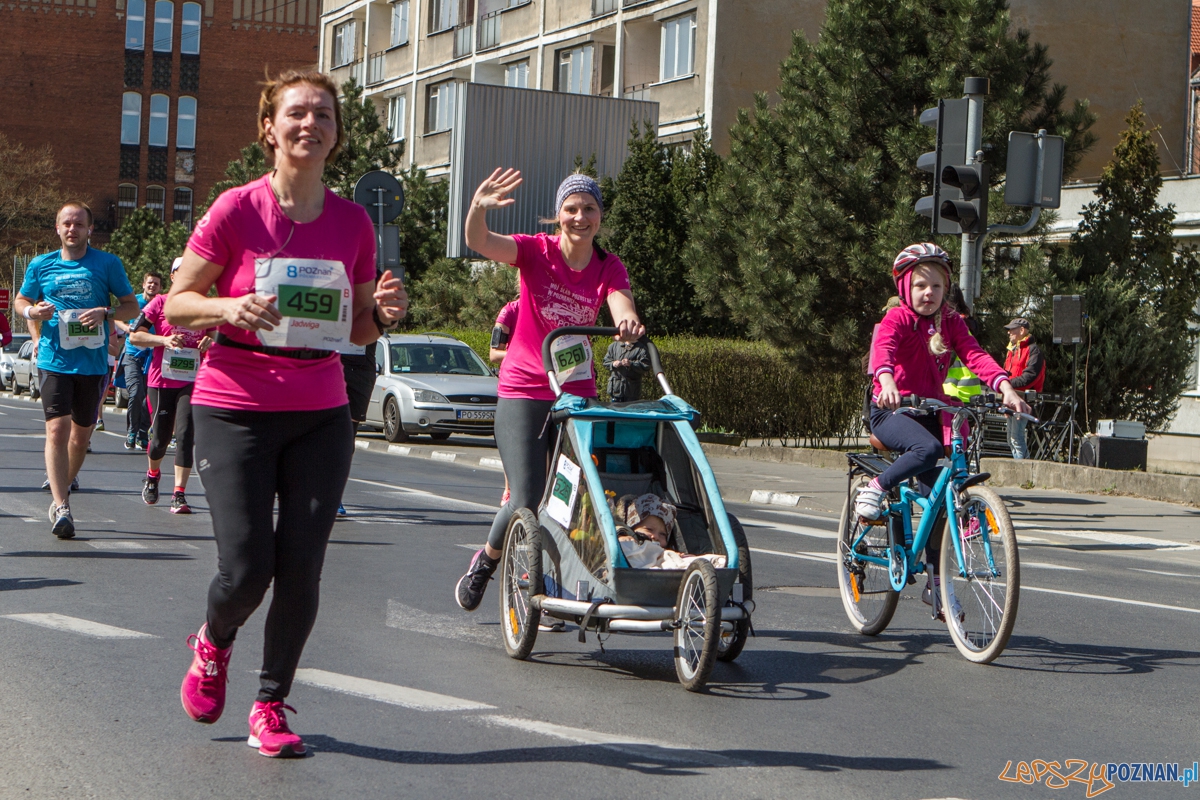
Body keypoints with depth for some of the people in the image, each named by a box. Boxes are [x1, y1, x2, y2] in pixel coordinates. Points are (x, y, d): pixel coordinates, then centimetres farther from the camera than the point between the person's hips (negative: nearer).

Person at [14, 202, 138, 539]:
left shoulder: (108, 264, 2)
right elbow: (20, 301, 18)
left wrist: (105, 312, -14)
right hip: (54, 360, -1)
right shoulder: (40, 266, 6)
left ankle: (61, 492, 35)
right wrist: (33, 311, -6)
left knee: (81, 434, 12)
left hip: (93, 362, 1)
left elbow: (132, 305, 6)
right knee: (57, 430, -15)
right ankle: (62, 507, -16)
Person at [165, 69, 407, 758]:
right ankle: (213, 645, 28)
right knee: (246, 570, -7)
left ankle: (271, 707, 16)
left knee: (302, 569, -2)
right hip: (235, 409, -3)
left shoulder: (354, 223, 4)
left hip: (321, 415, 3)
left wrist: (386, 313, -9)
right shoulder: (237, 210, -6)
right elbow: (177, 304, -1)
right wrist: (231, 308, -20)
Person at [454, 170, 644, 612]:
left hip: (577, 394, 3)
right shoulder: (537, 251, -6)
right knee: (526, 500, -10)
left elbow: (623, 310, -18)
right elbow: (478, 242, -23)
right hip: (523, 392, -3)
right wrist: (478, 209, -44)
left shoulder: (609, 268, 1)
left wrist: (630, 325, -42)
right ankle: (485, 561, 19)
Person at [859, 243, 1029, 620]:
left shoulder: (950, 323, 6)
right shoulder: (898, 318, -9)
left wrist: (1005, 386, -26)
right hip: (891, 410, -5)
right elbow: (883, 348, -29)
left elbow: (975, 355, -8)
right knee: (928, 449, -37)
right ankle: (873, 490, -14)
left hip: (932, 412, 5)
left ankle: (934, 584, 14)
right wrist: (887, 380, -52)